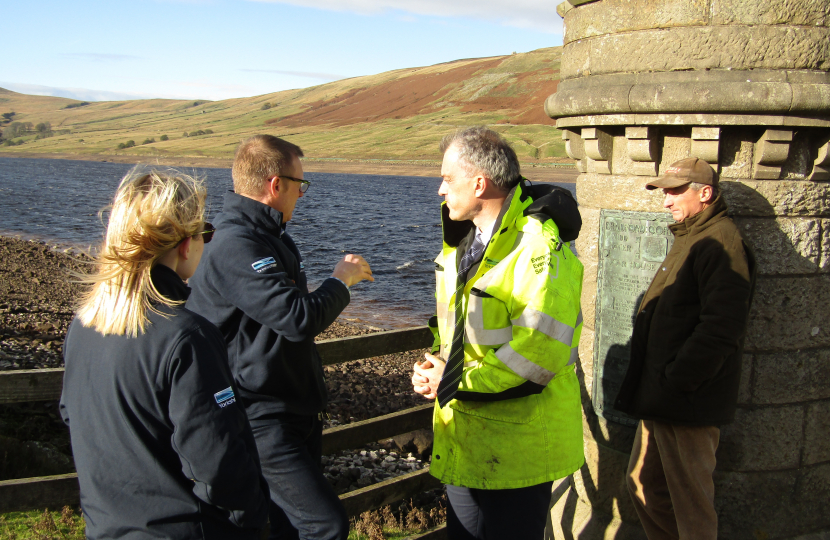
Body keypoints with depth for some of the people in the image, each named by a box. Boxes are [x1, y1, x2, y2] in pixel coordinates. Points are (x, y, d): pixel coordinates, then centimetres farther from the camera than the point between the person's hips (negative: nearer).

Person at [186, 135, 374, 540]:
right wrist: (341, 281, -12)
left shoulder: (266, 236, 14)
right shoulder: (235, 246, -22)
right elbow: (299, 318, -28)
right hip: (261, 421, -11)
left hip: (292, 411, 11)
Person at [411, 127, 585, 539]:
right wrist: (435, 365, 0)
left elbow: (541, 350, -26)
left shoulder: (539, 246, -22)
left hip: (517, 446, -9)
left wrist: (458, 382, -18)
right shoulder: (464, 238, 8)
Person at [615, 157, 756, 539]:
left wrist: (674, 381, -21)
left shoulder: (721, 242, -16)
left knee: (690, 502, 3)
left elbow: (720, 329, -25)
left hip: (688, 402, -10)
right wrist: (651, 385, 16)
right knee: (643, 485, 19)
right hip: (661, 399, 10)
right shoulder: (689, 238, 17)